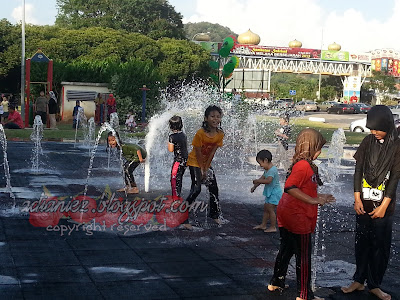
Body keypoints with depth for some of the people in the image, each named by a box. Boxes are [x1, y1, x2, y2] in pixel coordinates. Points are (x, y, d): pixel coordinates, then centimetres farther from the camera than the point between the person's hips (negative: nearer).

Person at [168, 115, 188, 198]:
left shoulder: (172, 136, -16)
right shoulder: (183, 135, 6)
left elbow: (171, 150, -12)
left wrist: (169, 143, 3)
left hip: (178, 160, -8)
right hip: (185, 159, 8)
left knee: (174, 178, -1)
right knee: (179, 178, 18)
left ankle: (176, 196, -1)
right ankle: (177, 195, 27)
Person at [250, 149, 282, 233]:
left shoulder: (272, 170, -23)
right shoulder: (267, 170, 9)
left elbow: (268, 180, -35)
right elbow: (262, 178, 19)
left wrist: (257, 181, -26)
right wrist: (255, 186, 16)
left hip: (275, 193, -10)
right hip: (270, 193, 10)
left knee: (270, 209, -7)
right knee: (266, 208, 16)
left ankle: (273, 227, 2)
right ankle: (263, 225, 27)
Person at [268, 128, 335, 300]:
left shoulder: (301, 164, 11)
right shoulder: (304, 165, -20)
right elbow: (290, 187, -30)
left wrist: (319, 198, 15)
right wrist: (314, 200, -27)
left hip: (285, 215, 10)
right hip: (298, 217, -10)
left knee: (286, 249, 22)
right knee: (304, 256, 1)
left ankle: (276, 282, 34)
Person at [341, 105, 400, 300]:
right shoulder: (368, 141, 2)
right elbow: (358, 170, 4)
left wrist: (384, 205, -10)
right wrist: (357, 199, -1)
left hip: (383, 206, -3)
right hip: (364, 203, 3)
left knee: (380, 246, 5)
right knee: (362, 242, 10)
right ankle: (359, 280, 23)